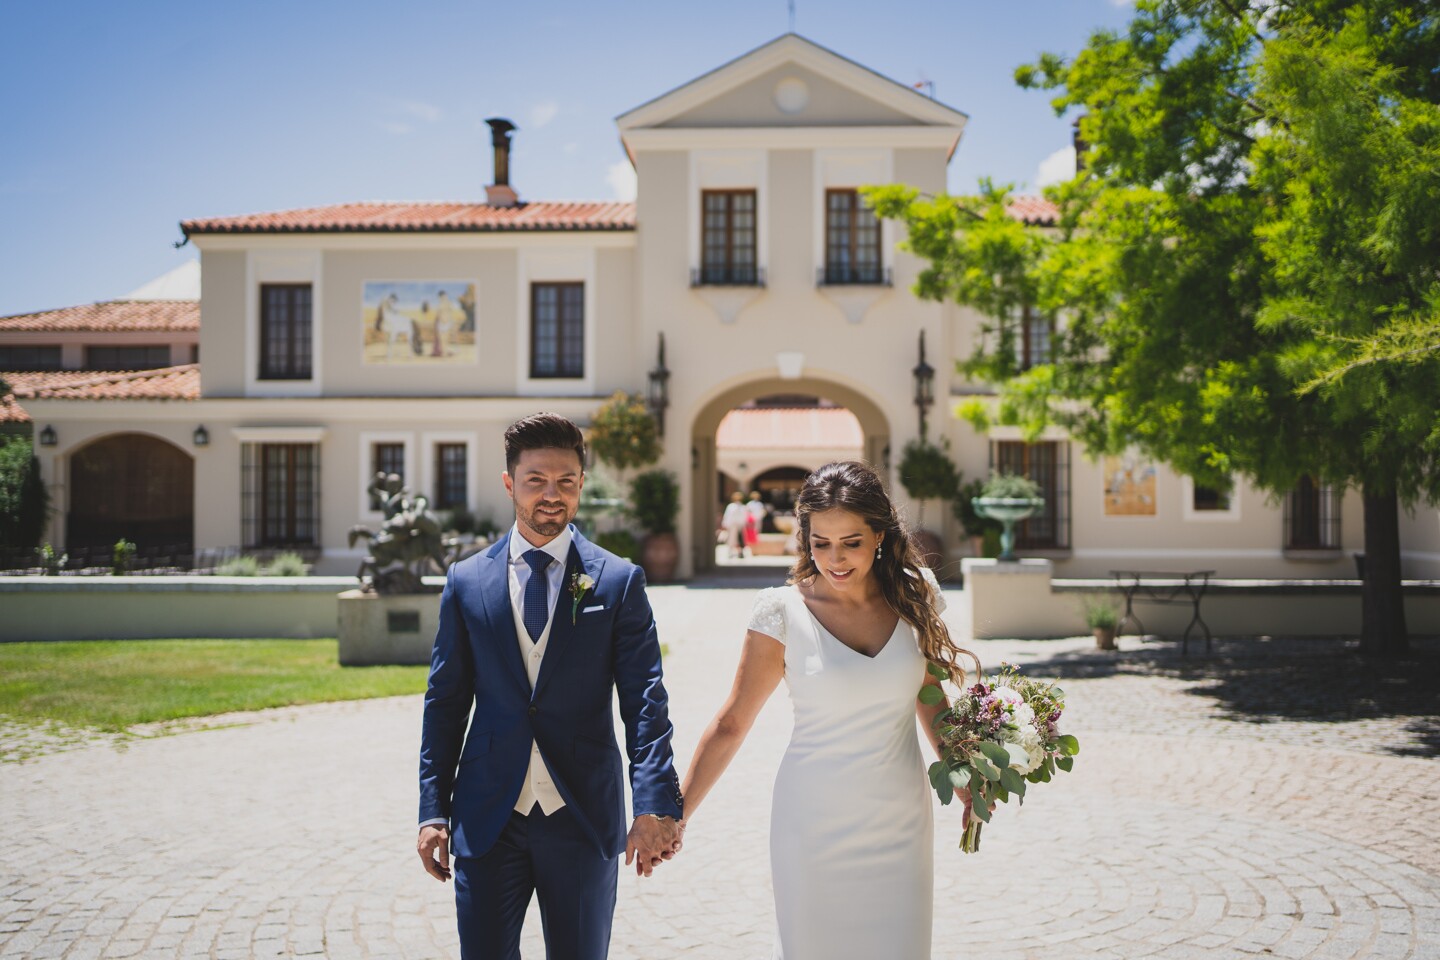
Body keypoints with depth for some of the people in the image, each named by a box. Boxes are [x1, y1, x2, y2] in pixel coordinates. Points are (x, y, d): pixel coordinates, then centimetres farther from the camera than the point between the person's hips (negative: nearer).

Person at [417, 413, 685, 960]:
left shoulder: (619, 581, -1)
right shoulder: (466, 582, 4)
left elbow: (645, 701, -7)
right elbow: (445, 703, 7)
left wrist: (656, 806, -19)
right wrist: (434, 812, 2)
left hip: (585, 818, 0)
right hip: (487, 821, 1)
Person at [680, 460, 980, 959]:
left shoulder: (912, 596, -2)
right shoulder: (784, 613, -12)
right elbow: (731, 724, -7)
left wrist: (965, 783, 15)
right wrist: (676, 817, -8)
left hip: (900, 823, 3)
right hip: (814, 822, -3)